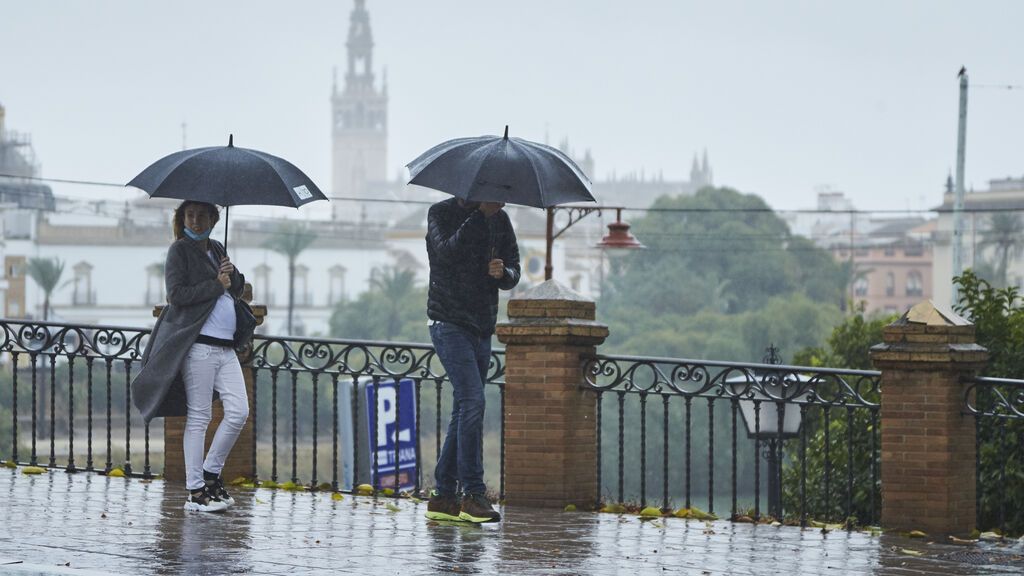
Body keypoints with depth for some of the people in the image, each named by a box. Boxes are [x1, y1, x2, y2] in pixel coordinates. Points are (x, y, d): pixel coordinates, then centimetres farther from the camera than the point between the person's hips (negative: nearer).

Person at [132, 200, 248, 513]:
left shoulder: (217, 250, 19)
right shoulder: (180, 250, -1)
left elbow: (237, 290, 23)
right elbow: (176, 293, -13)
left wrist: (232, 275, 1)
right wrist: (216, 285, -9)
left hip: (225, 346, 7)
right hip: (198, 344, -7)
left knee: (239, 412, -1)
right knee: (199, 417, -4)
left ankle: (210, 473, 15)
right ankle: (195, 492, 0)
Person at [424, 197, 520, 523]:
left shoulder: (499, 219, 9)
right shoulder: (441, 213, -5)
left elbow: (514, 273, 9)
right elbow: (448, 253, -23)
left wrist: (503, 273, -14)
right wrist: (480, 215, -26)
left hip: (482, 327, 6)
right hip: (449, 323, -6)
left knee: (465, 411, 7)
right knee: (472, 401, -19)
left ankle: (443, 496, 13)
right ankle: (473, 494, -19)